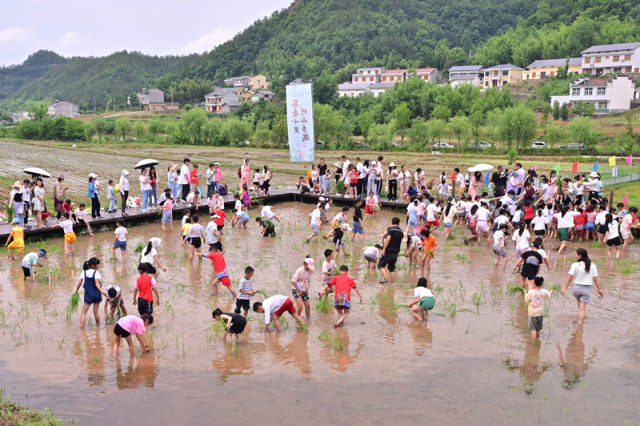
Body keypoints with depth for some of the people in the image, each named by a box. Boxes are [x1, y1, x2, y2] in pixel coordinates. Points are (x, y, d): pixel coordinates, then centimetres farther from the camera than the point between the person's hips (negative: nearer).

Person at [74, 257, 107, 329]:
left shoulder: (84, 272, 0)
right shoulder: (96, 273, -7)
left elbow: (79, 283, 0)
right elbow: (97, 283, -19)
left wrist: (76, 291, 13)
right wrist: (101, 291, -27)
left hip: (88, 295, 0)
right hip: (97, 294, 0)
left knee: (84, 312, 4)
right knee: (96, 311, 16)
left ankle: (81, 328, -5)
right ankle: (98, 325, 26)